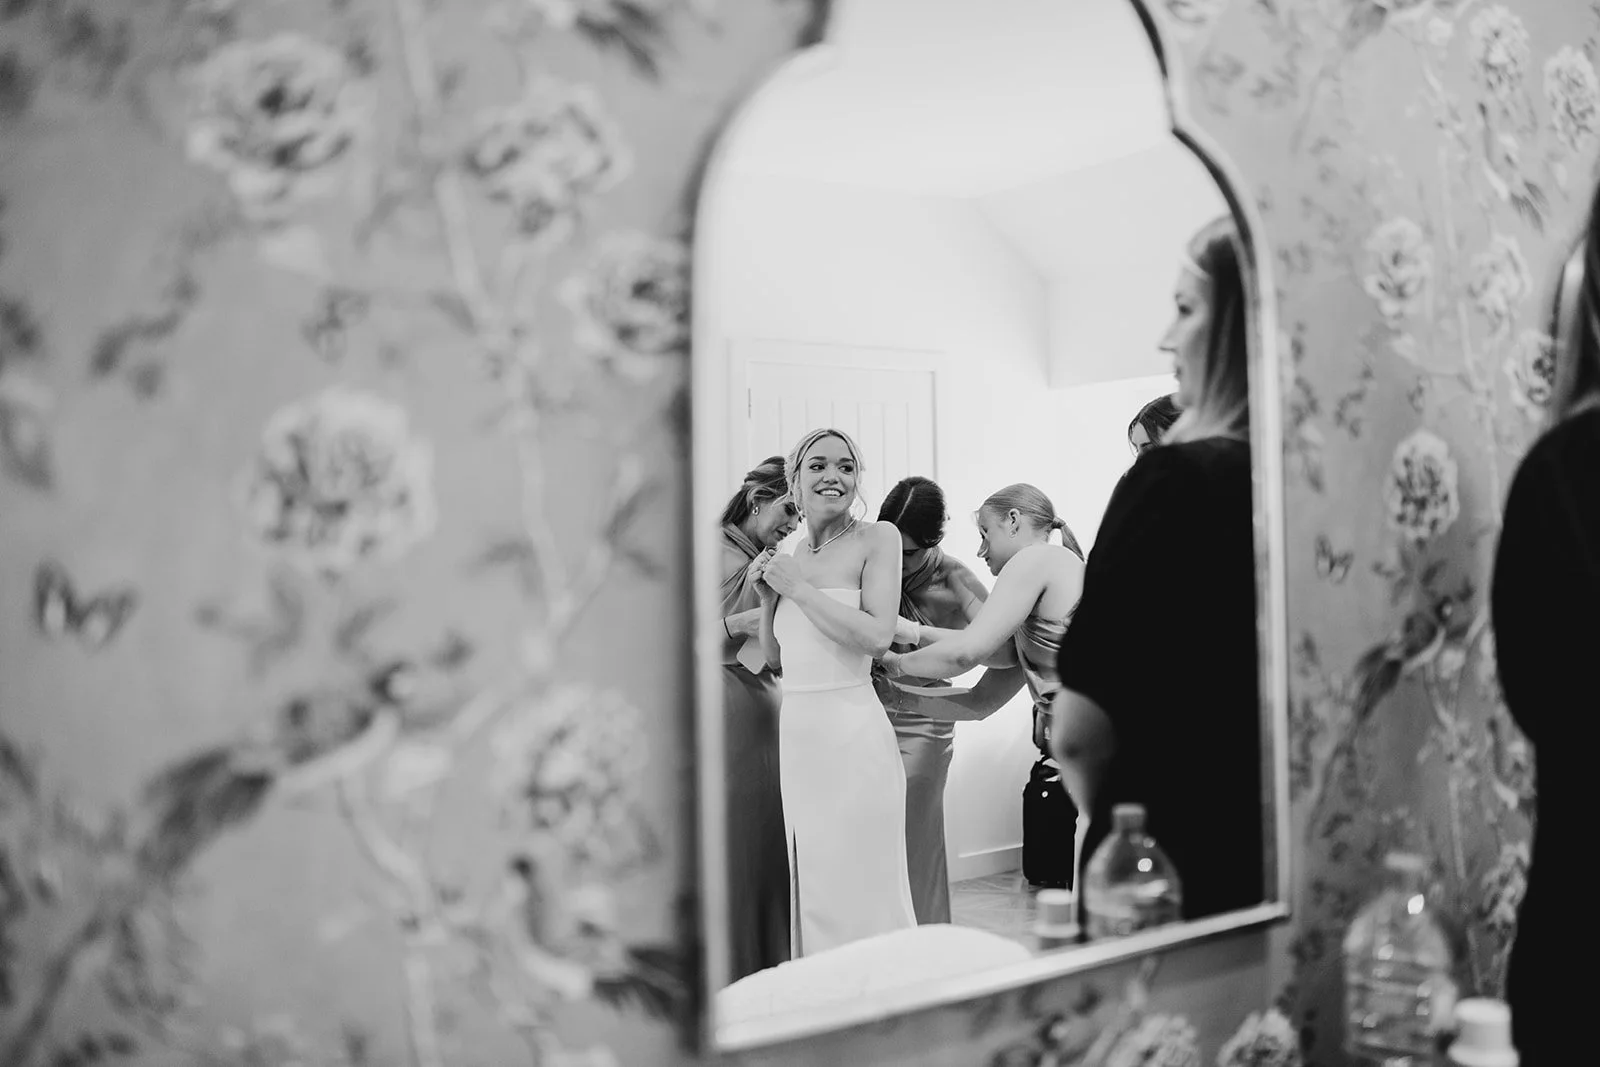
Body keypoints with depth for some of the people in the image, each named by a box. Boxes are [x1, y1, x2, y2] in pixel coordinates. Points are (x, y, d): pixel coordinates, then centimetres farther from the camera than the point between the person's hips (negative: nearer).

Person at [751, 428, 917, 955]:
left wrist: (798, 587, -12)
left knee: (863, 891, 1)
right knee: (812, 887, 14)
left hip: (853, 733, -6)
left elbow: (877, 636, -18)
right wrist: (767, 596, 3)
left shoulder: (877, 538, -6)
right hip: (796, 734, 6)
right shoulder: (787, 558, 10)